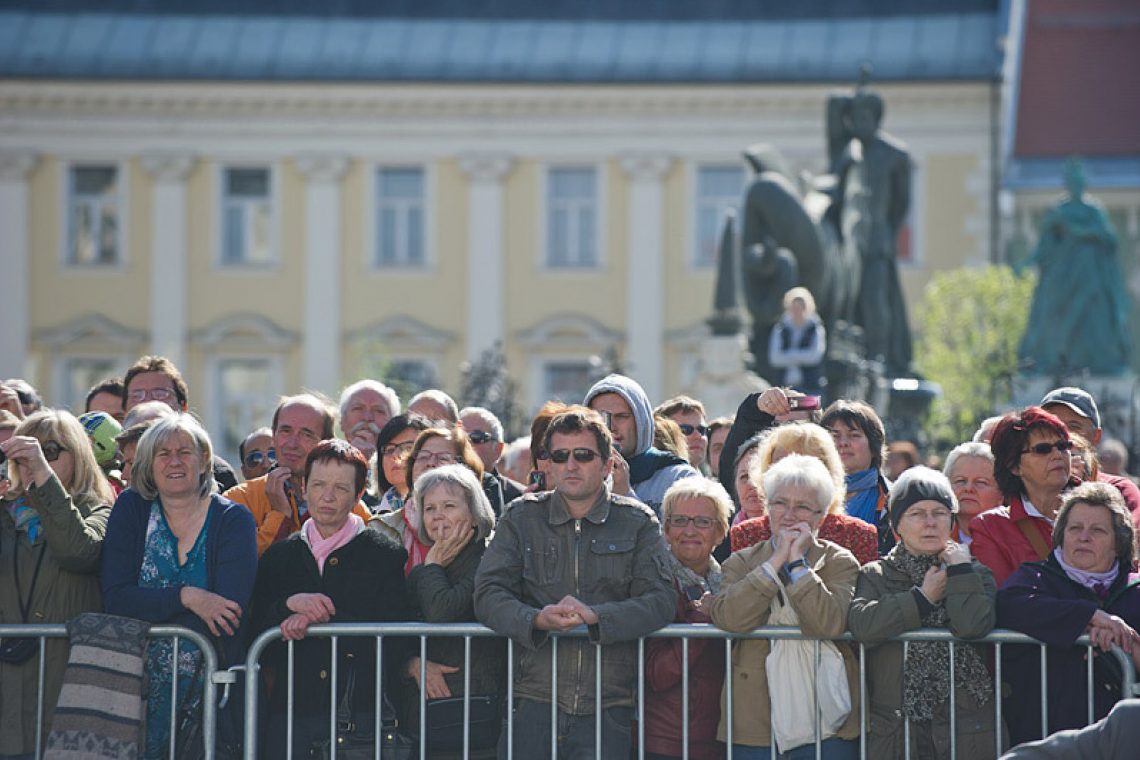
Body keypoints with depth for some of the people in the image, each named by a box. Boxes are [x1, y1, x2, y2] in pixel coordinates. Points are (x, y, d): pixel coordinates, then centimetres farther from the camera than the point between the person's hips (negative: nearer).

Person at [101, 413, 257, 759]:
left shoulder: (233, 519, 1)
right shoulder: (131, 509, 5)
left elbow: (231, 606, -13)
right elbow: (115, 598, -5)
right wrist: (186, 598, -17)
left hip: (208, 688, -1)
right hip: (138, 687, 1)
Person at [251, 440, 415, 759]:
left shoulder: (387, 555, 4)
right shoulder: (278, 557, 14)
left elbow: (396, 645, -7)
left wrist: (319, 620, -13)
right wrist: (289, 604, -12)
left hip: (361, 711, -2)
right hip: (290, 714, 2)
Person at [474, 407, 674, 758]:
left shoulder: (637, 522, 8)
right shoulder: (521, 518, 11)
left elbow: (660, 601, -3)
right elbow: (488, 594, 2)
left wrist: (594, 616, -20)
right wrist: (537, 619, -19)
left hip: (608, 706, -1)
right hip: (532, 700, 1)